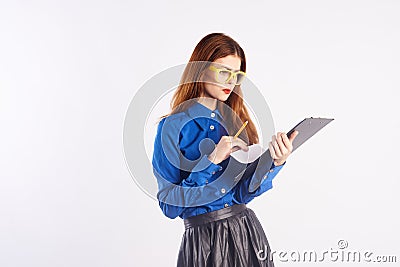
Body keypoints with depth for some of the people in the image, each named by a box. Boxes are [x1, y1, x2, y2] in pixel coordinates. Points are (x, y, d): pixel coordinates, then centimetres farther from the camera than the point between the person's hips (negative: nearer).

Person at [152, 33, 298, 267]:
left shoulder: (236, 121, 5)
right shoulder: (174, 126, -9)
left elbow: (243, 193, 1)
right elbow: (169, 205, -13)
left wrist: (274, 163, -14)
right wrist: (211, 161, -21)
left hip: (248, 230, 5)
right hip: (203, 237, -4)